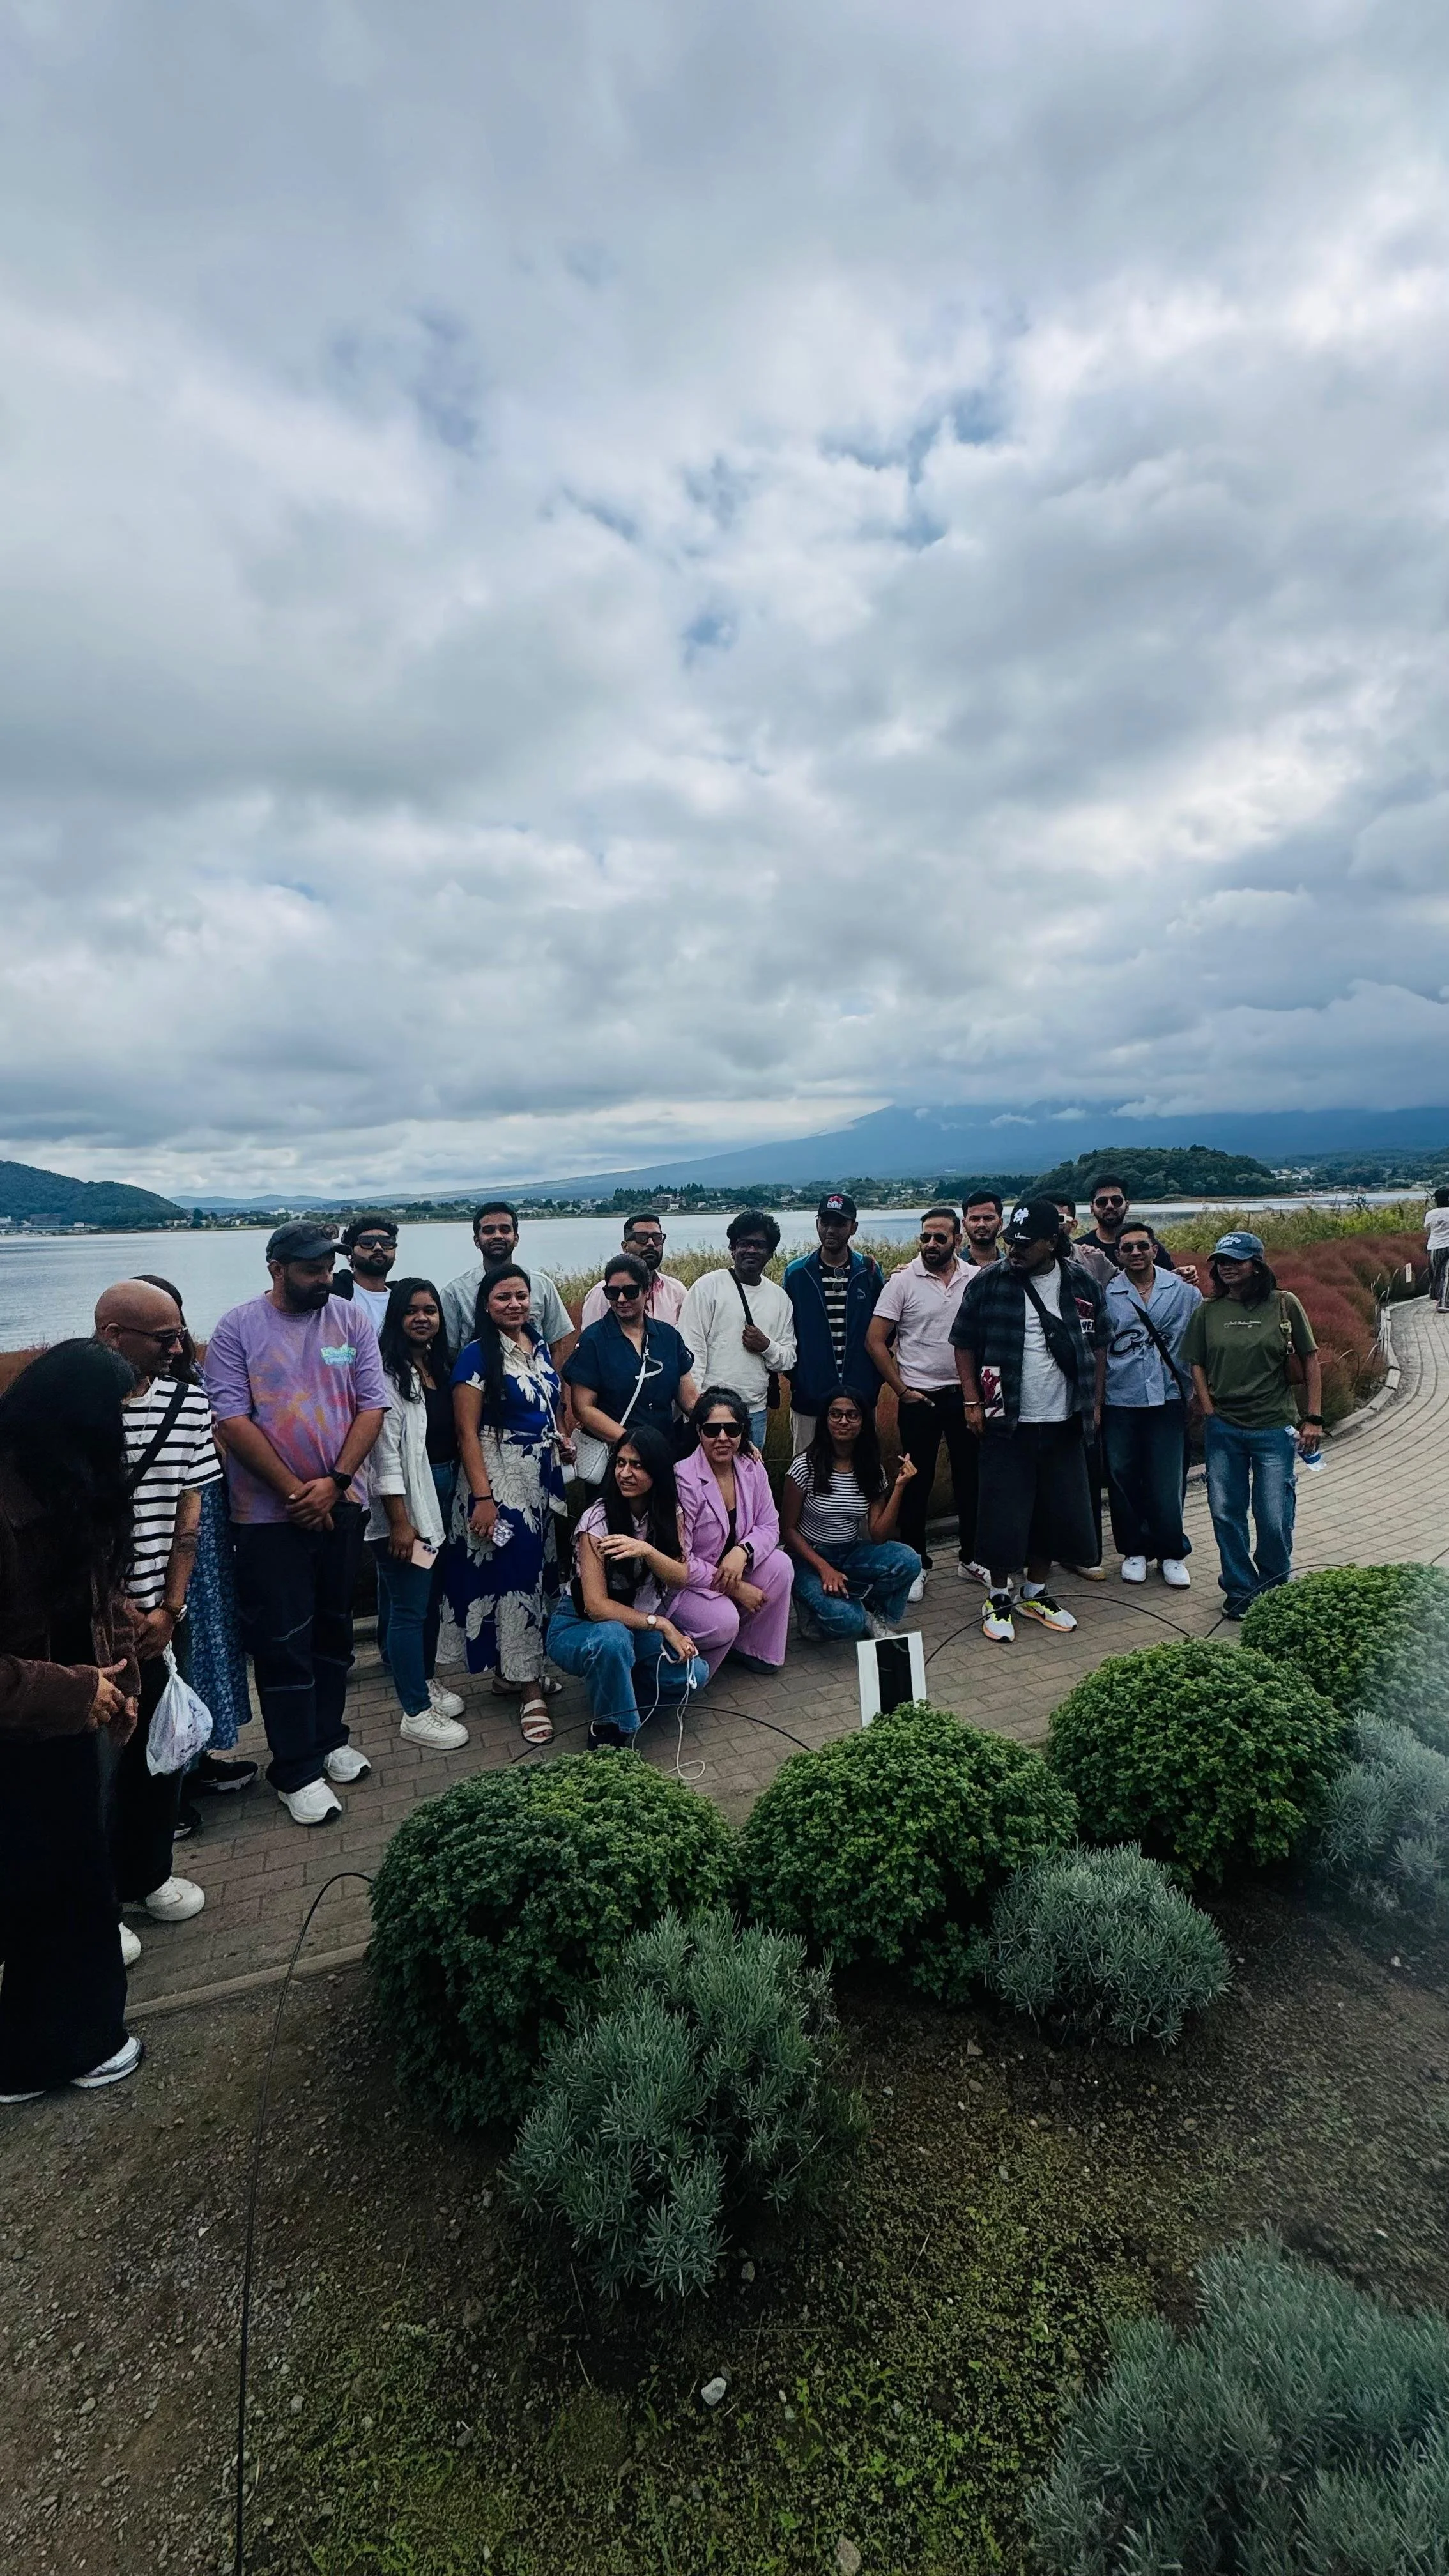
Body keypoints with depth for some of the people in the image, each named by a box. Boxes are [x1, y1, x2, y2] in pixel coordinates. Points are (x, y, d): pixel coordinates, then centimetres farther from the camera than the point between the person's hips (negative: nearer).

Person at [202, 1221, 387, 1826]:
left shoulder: (352, 1319, 1)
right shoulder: (238, 1329, -6)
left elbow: (372, 1406, -2)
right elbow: (233, 1421, -12)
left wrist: (333, 1483, -12)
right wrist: (295, 1491, -14)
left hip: (340, 1505, 4)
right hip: (269, 1512, -3)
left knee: (333, 1629, 16)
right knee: (282, 1642, 2)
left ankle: (328, 1739, 33)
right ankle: (296, 1771, 14)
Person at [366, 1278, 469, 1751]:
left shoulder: (442, 1364, 9)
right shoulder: (388, 1371, -14)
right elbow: (385, 1451, -17)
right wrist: (399, 1520, -18)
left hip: (443, 1492, 8)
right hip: (407, 1498, -8)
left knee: (433, 1596, 19)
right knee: (410, 1606, -1)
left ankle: (426, 1680, 36)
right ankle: (416, 1713, 10)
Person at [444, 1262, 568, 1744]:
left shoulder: (540, 1347, 9)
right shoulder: (477, 1356, -11)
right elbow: (467, 1432, -14)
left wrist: (560, 1438, 2)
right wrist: (482, 1497, -19)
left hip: (543, 1475, 7)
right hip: (501, 1478, -7)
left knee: (539, 1570, 13)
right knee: (515, 1573, -5)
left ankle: (513, 1668, 28)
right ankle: (529, 1688, 2)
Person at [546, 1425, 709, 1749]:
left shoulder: (670, 1513, -5)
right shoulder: (598, 1519, -21)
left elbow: (680, 1577, -15)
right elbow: (596, 1606, -22)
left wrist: (646, 1550, -34)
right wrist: (662, 1624, -21)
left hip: (639, 1626, 5)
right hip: (580, 1627, -5)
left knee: (694, 1673, -15)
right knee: (613, 1638, -38)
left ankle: (613, 1691, 8)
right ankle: (608, 1735, -14)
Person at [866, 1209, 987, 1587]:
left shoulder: (978, 1278, 1)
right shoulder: (903, 1281, -8)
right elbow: (875, 1340, -8)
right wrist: (902, 1390, -8)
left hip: (965, 1394, 3)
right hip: (919, 1398, -3)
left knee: (971, 1476, 12)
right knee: (917, 1482, 5)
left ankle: (971, 1557, 27)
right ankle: (915, 1563, 18)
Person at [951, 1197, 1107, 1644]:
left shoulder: (1082, 1284, 2)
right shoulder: (988, 1284, -6)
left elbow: (1098, 1346, 12)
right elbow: (965, 1345, 0)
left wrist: (1095, 1402, 8)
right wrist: (972, 1402, -5)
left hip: (1064, 1422, 3)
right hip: (1007, 1422, -3)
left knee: (1058, 1511, 11)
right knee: (1003, 1514, 1)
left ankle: (1036, 1593, 30)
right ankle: (998, 1598, 19)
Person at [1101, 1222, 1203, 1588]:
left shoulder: (1184, 1290, 4)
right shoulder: (1106, 1294, 2)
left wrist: (1198, 1389, 8)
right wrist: (1095, 1401, -2)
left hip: (1168, 1399, 0)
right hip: (1120, 1402, 0)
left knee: (1167, 1483, 3)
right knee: (1123, 1480, 7)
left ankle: (1173, 1553, 21)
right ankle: (1135, 1550, 24)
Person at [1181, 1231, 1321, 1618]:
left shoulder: (1284, 1305, -2)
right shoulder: (1207, 1311, 4)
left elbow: (1311, 1361, 1)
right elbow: (1196, 1364, 9)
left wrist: (1313, 1418, -3)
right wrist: (1210, 1411, -1)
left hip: (1274, 1428, -2)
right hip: (1222, 1429, 2)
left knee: (1274, 1519, 2)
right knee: (1226, 1513, 7)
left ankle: (1274, 1590, 26)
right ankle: (1240, 1589, 25)